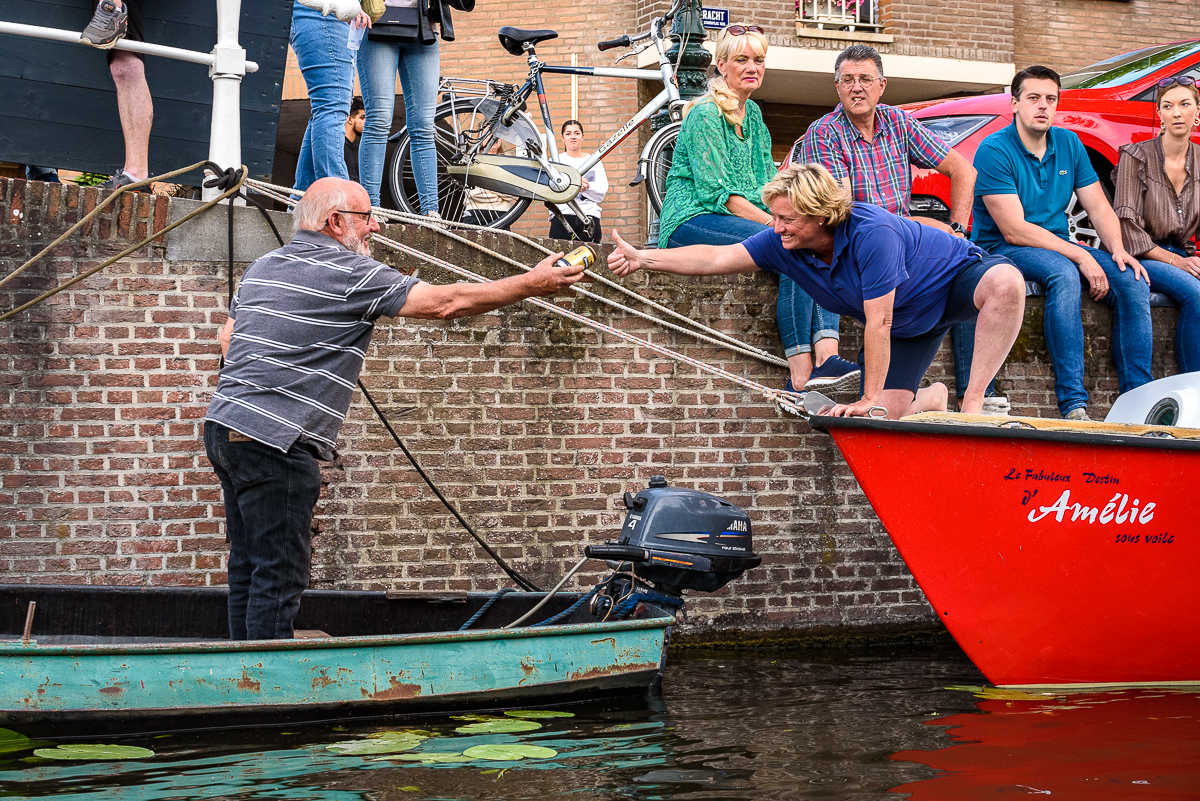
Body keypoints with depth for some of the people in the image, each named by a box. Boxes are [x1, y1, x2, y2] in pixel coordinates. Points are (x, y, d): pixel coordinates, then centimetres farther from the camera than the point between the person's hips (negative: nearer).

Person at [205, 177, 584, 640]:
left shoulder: (262, 267, 17)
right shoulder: (350, 272, -9)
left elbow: (228, 335, 27)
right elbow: (443, 303, -11)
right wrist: (532, 284, -5)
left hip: (225, 427, 9)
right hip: (274, 444, -9)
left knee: (248, 565, 14)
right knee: (279, 575, -6)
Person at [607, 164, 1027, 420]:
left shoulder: (871, 233, -38)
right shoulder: (783, 241, -17)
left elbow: (878, 322, -34)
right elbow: (717, 258, -13)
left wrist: (868, 399, -27)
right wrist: (642, 258, -23)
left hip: (955, 277, -6)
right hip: (907, 324, 6)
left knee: (1006, 282, -41)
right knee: (887, 413, -12)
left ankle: (973, 401, -33)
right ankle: (932, 399, 23)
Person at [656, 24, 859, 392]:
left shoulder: (752, 113, 19)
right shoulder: (707, 114, -8)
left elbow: (767, 184, 18)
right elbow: (716, 192, -15)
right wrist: (776, 224, -21)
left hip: (746, 218, 8)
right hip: (693, 221, -8)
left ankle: (826, 357, -36)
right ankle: (800, 376, -36)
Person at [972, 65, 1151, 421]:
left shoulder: (1069, 145, 8)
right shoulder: (994, 151, -13)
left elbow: (1099, 208, 10)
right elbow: (1014, 231, -19)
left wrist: (1117, 250, -12)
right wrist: (1081, 257, -24)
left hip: (1058, 246, 7)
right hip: (1000, 249, -7)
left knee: (1132, 280, -16)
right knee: (1063, 274, -36)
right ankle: (1073, 405, -40)